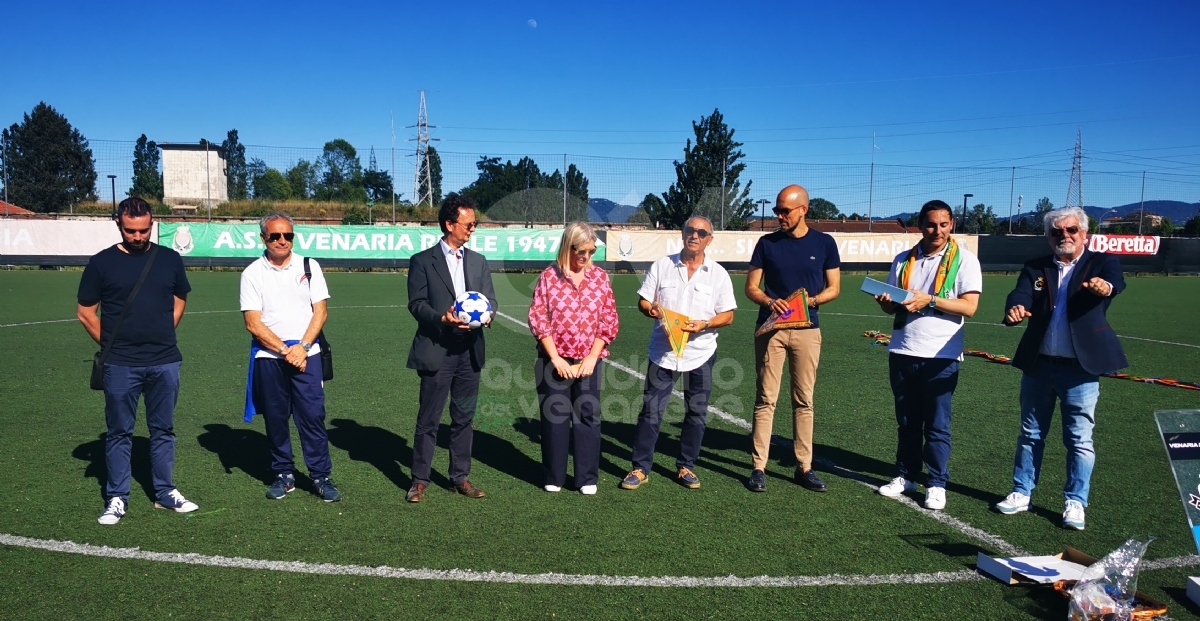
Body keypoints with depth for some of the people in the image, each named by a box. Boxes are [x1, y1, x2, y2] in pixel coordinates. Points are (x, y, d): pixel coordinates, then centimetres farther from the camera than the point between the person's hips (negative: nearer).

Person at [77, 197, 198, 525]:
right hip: (120, 366, -2)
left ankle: (165, 492, 23)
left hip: (165, 363, 2)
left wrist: (161, 336, 9)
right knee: (119, 433, 7)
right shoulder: (102, 263, -2)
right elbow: (85, 312, 4)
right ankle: (117, 498, 18)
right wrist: (111, 346, 2)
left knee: (163, 430, 11)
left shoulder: (169, 259, 4)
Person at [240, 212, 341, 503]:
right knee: (275, 418, 7)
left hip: (306, 354, 0)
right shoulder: (252, 273, 1)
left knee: (313, 415, -3)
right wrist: (285, 351, -10)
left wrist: (302, 346, -10)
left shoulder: (309, 267, 5)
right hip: (268, 356, 0)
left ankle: (321, 476, 5)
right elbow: (253, 323, -4)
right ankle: (283, 474, 20)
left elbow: (320, 311, 2)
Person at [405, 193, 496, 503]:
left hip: (470, 350, 4)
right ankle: (419, 480, 14)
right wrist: (442, 318, -23)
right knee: (428, 419, 3)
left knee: (464, 418, 11)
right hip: (437, 350, -4)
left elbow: (489, 298, 9)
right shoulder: (423, 261, -1)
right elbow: (416, 303, -6)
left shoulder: (478, 261, 13)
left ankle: (460, 477, 21)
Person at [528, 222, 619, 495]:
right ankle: (554, 477, 20)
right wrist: (556, 359, -9)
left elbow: (608, 322, 3)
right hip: (554, 360, -1)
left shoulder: (600, 277, 3)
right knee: (554, 417, 6)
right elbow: (538, 320, -5)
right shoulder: (549, 276, -3)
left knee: (588, 416, 5)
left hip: (589, 361, 2)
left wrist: (592, 358, -5)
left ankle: (588, 478, 17)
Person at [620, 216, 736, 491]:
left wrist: (704, 324, -16)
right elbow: (643, 301, 6)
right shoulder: (662, 266, 4)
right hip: (663, 351, 0)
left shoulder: (718, 273, 2)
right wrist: (651, 309, -17)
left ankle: (686, 466, 23)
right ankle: (640, 468, 9)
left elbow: (728, 315, 1)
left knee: (696, 413, 8)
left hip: (700, 353, 1)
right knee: (651, 410, 0)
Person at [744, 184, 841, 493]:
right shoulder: (767, 243, 3)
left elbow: (834, 288, 6)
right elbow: (751, 287, 5)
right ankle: (758, 467, 5)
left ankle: (804, 467, 16)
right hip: (770, 328, 0)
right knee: (765, 398, 0)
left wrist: (811, 300, -14)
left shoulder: (824, 243, 3)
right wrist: (770, 301, -16)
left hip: (807, 330, 0)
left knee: (804, 400, 7)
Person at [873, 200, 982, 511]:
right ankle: (906, 476, 24)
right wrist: (887, 303, -8)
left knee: (937, 424, 3)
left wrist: (930, 301, -20)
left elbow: (969, 307, -10)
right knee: (906, 421, 13)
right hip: (902, 352, 4)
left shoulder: (964, 260, -2)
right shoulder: (903, 260, 10)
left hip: (941, 356, -4)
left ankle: (936, 484, 13)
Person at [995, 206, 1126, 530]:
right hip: (1038, 365, 3)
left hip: (1080, 368, -3)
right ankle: (1021, 494, 24)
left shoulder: (1101, 262, -1)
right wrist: (1015, 309, -36)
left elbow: (1116, 281, -23)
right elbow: (1021, 294, -12)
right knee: (1031, 434, 13)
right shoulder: (1036, 268, 5)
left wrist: (1106, 286, -48)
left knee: (1079, 439, 4)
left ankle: (1075, 502, 17)